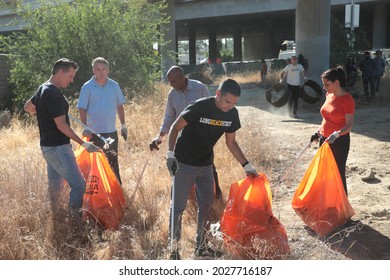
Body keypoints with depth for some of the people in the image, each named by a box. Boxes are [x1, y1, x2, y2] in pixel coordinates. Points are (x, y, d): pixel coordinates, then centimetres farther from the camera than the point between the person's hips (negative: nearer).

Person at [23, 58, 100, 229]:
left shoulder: (42, 89, 9)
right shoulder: (54, 94, -21)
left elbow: (28, 108, 24)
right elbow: (61, 125, -22)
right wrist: (83, 144, -19)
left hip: (48, 146, 10)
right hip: (57, 148, -10)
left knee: (55, 184, 17)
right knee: (78, 184, -8)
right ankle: (76, 226, -6)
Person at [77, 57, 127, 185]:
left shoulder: (114, 86, 3)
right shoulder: (87, 87, -7)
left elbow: (120, 106, 11)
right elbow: (82, 109, -8)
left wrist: (123, 126, 10)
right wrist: (85, 128, -17)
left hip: (111, 132, 3)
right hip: (94, 132, -3)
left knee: (113, 162, 13)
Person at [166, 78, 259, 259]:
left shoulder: (232, 114, -6)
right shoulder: (199, 107, -24)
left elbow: (231, 142, 7)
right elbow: (175, 128, -16)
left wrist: (246, 165, 5)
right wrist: (170, 154, -27)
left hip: (206, 165, 6)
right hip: (184, 164, -6)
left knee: (206, 204, 12)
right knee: (178, 206, -2)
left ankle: (201, 246, 27)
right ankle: (174, 249, 9)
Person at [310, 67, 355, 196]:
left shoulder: (347, 99, -16)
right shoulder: (329, 95, 6)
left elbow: (349, 125, -19)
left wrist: (337, 134, -33)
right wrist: (318, 132, 15)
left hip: (339, 142, -8)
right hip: (325, 139, 8)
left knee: (338, 173, -3)